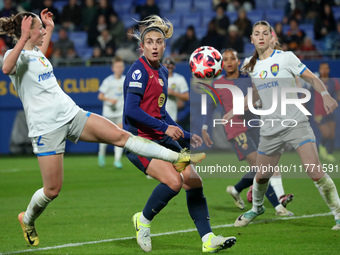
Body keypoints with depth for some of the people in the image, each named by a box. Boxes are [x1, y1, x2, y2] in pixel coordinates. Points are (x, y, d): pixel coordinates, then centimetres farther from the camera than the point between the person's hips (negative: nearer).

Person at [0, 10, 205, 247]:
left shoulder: (35, 52, 15)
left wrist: (50, 27, 39)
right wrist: (23, 38, -39)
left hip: (71, 114, 7)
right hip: (46, 127, -7)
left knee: (120, 135, -7)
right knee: (52, 189, -2)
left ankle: (177, 158, -10)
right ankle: (27, 220, 27)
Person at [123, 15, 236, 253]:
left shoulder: (162, 71, 14)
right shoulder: (139, 70, -12)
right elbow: (131, 110, -21)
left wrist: (187, 135, 20)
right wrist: (165, 127, -20)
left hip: (162, 138, 9)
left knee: (194, 181, 0)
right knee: (174, 181, -25)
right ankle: (143, 220, 0)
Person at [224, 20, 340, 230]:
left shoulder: (286, 57, -3)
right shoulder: (252, 67, 11)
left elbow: (312, 78, -2)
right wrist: (236, 111, 26)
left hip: (296, 123, -4)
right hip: (270, 129, 4)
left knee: (315, 171, -18)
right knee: (261, 176, 8)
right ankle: (257, 208, 39)